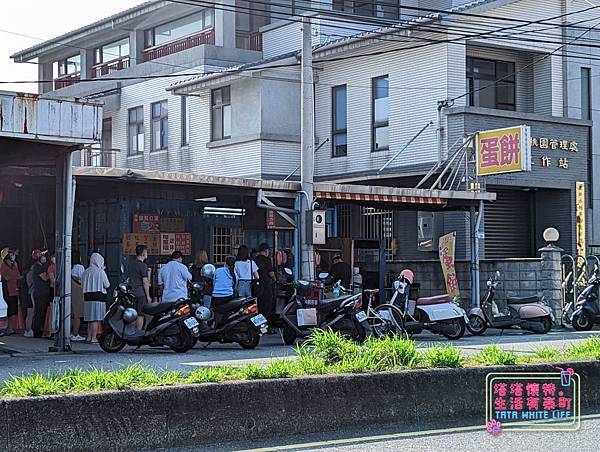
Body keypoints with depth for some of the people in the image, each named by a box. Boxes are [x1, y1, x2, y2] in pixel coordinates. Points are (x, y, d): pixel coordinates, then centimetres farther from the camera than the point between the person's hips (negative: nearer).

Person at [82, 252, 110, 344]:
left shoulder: (86, 272, 9)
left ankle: (89, 337, 18)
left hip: (87, 296, 6)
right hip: (98, 296, -6)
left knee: (90, 319, 15)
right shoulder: (101, 272, -8)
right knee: (96, 319, -4)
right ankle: (93, 338, -5)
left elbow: (83, 283, 13)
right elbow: (107, 285, -4)